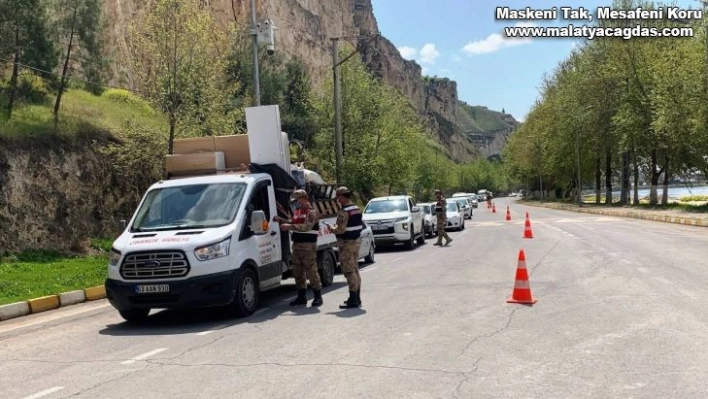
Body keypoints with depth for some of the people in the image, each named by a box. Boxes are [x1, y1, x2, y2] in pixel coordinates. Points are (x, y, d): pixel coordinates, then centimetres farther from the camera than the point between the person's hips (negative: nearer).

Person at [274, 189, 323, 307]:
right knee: (298, 271, 10)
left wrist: (289, 226, -29)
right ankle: (301, 296, 19)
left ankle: (318, 296, 2)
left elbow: (307, 227, -24)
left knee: (311, 271, -6)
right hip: (296, 244, 9)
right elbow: (294, 223, 25)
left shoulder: (311, 212, -11)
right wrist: (281, 220, 13)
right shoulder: (297, 212, 18)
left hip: (308, 246, -9)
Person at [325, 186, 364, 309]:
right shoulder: (357, 209, 10)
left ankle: (353, 300, -3)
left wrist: (331, 229, -4)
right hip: (356, 241, 9)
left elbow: (340, 230, -24)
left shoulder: (343, 212, -20)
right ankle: (357, 298, 23)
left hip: (346, 244, -9)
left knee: (349, 272, -5)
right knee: (355, 270, 16)